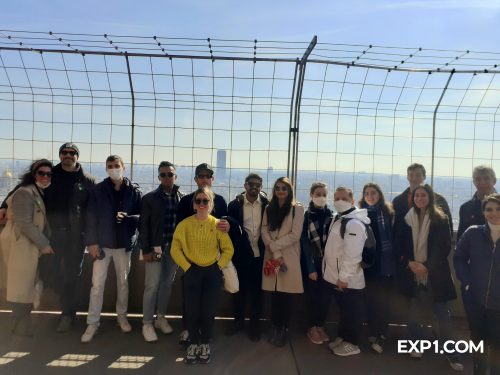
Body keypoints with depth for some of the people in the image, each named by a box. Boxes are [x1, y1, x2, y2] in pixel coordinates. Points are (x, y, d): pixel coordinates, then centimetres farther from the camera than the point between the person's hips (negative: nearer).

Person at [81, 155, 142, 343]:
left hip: (124, 244, 1)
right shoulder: (98, 190, -3)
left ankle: (122, 315, 32)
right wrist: (92, 242, -9)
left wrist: (126, 218, -21)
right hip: (102, 243, 0)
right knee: (97, 284, 3)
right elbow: (91, 217, -4)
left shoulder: (134, 190, -2)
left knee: (123, 281, 14)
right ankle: (92, 323, 17)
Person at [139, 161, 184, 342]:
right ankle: (147, 324, 14)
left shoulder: (182, 198, 4)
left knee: (167, 284, 13)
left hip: (174, 248, 3)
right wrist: (146, 249, -9)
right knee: (152, 286, 1)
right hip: (155, 248, -3)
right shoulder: (150, 198, -2)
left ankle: (161, 318, 29)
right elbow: (143, 225, -3)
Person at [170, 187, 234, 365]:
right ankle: (194, 343, 20)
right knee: (192, 310, -1)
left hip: (212, 272, 0)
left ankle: (205, 344, 23)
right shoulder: (184, 224, -6)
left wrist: (219, 267, -5)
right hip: (192, 272, 0)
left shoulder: (217, 224, -5)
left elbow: (228, 249, 1)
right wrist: (187, 267, -7)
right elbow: (175, 249, -2)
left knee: (209, 310, 2)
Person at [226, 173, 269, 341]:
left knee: (257, 290, 11)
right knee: (239, 288, 12)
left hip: (259, 254, 0)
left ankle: (255, 323, 26)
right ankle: (238, 320, 31)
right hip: (240, 254, 0)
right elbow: (231, 228, -4)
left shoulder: (266, 204, -1)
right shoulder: (235, 204, -3)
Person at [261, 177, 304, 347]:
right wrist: (275, 253, -11)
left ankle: (283, 330, 17)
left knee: (286, 295, 2)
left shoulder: (297, 208, -1)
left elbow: (295, 235, -9)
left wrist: (274, 245, -10)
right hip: (272, 257, 3)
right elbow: (264, 231, 2)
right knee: (274, 295, 7)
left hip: (289, 258, -3)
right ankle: (274, 328, 21)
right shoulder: (269, 208, 11)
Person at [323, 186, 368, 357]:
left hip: (348, 279, -9)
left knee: (352, 311, 6)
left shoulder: (354, 223, -21)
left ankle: (352, 343, 20)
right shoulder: (337, 219, 11)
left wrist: (344, 277, -23)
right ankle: (342, 337, 35)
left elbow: (352, 254, -25)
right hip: (335, 276, 9)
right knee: (343, 308, 21)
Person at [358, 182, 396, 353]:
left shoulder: (388, 213, 4)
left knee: (384, 300, 3)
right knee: (370, 299, 5)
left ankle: (380, 336, 14)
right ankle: (373, 333, 18)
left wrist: (397, 257, -6)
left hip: (386, 263, 0)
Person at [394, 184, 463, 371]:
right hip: (414, 274, 2)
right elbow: (399, 243, 5)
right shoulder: (408, 219, 3)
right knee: (414, 313, 9)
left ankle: (451, 354, 15)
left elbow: (445, 247, -6)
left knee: (443, 314, 1)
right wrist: (410, 262, -9)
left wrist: (427, 266, -12)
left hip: (435, 274, -2)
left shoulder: (441, 219, -4)